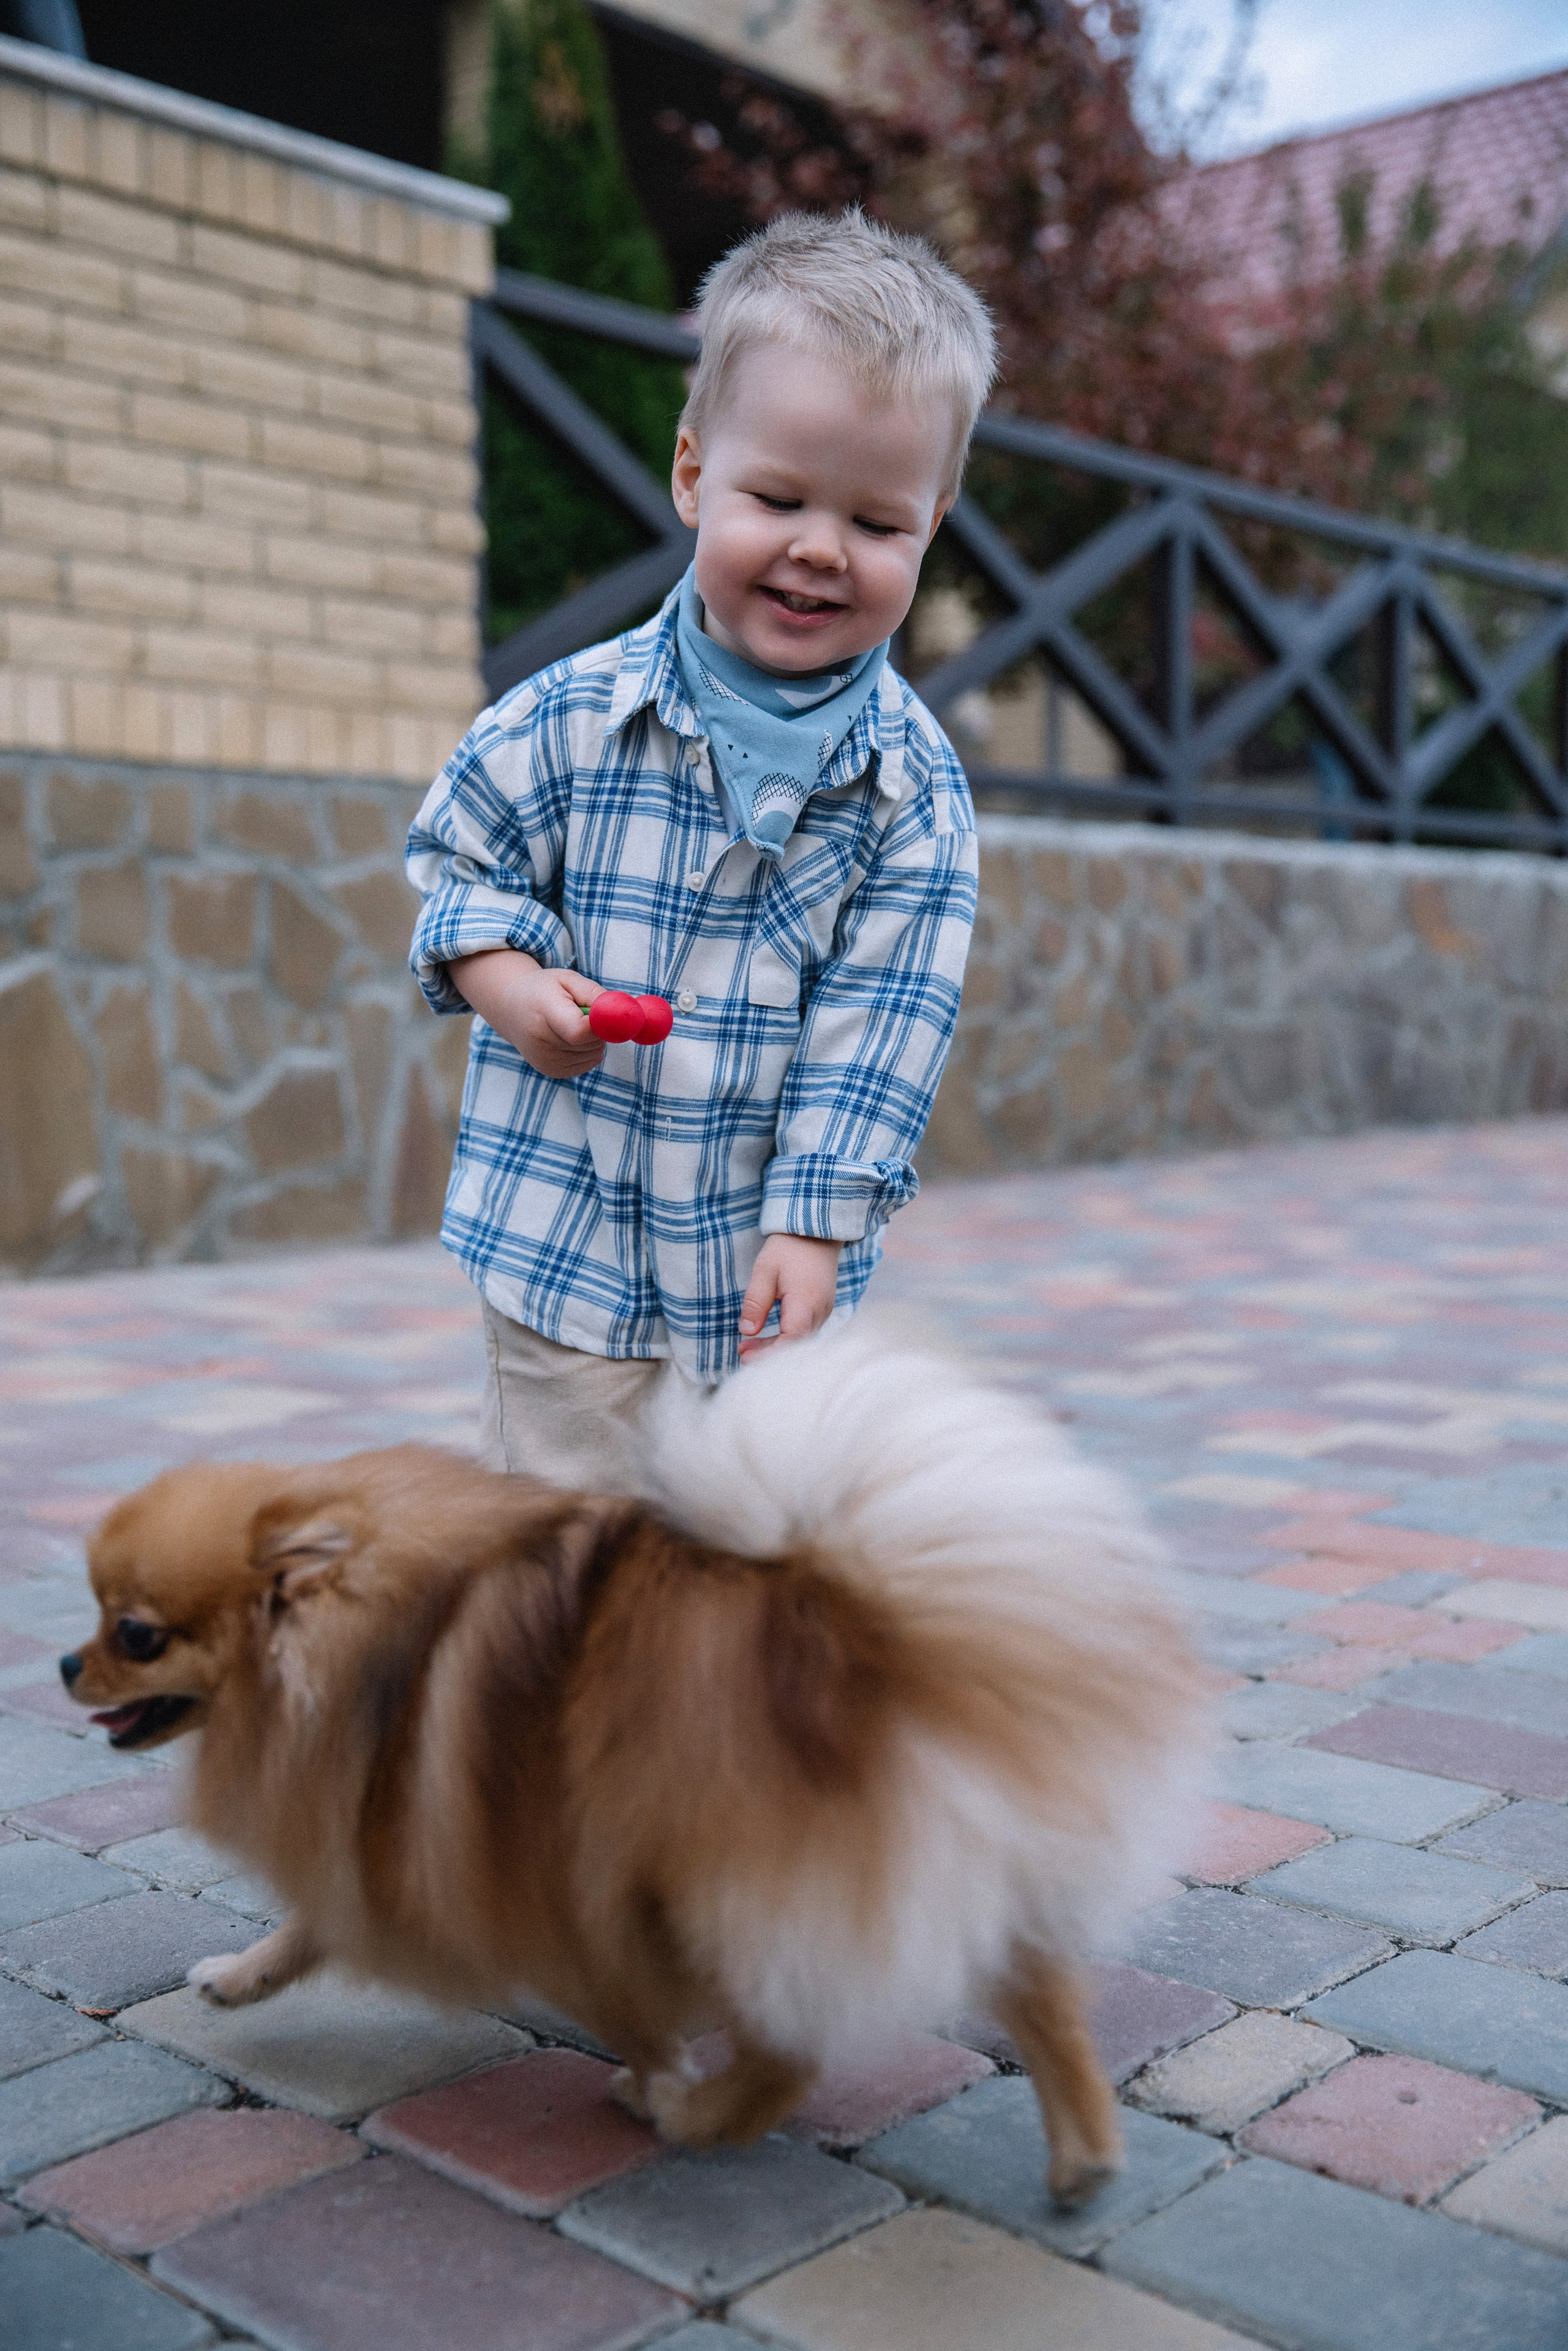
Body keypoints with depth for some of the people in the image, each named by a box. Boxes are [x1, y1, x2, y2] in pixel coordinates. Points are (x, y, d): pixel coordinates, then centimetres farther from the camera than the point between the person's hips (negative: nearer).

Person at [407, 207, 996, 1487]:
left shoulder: (914, 784, -7)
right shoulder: (574, 715, -8)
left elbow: (879, 1023, -7)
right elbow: (461, 853, 6)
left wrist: (814, 1222, -12)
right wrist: (507, 984, -13)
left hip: (772, 1261, 1)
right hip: (569, 1231, 0)